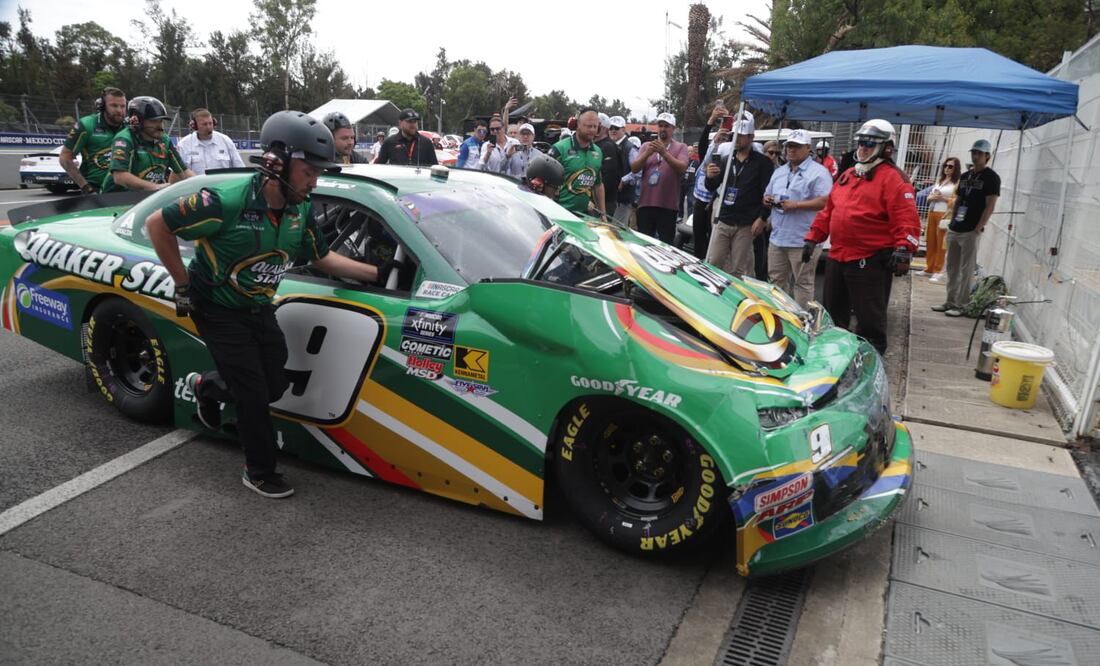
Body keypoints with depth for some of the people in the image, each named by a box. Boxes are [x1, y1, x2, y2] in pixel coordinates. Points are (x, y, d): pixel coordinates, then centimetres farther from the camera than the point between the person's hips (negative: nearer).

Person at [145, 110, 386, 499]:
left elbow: (322, 259, 6)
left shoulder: (300, 210, -8)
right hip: (219, 310, -6)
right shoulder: (228, 201, -29)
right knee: (254, 395, -4)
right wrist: (184, 284, -15)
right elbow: (158, 224, -19)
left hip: (259, 308, 6)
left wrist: (377, 274, -1)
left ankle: (206, 386, 39)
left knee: (274, 386, 10)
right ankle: (260, 474, 17)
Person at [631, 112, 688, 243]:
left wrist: (664, 153, -25)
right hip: (645, 203, 2)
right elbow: (634, 168, 0)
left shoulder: (681, 147, 5)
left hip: (668, 205, -2)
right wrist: (647, 153, -17)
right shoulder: (646, 145, 12)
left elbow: (682, 168, -13)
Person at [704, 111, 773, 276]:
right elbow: (712, 188, 14)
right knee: (713, 264, 4)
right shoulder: (726, 159, 13)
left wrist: (762, 219, -15)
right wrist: (710, 177, -8)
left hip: (745, 225, -4)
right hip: (722, 221, 5)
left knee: (739, 271, -1)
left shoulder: (763, 162, -1)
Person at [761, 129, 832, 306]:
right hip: (777, 238, 8)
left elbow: (825, 201, -15)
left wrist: (796, 205, -20)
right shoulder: (779, 172, 19)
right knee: (776, 280, 14)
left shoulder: (819, 172, -5)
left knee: (803, 283, -1)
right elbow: (767, 195, 26)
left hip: (802, 240, -7)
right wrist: (767, 200, 2)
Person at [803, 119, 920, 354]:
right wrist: (812, 238, 18)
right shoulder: (847, 176, 18)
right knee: (833, 314, 17)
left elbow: (907, 217, -16)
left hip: (871, 262, -8)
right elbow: (829, 211, 22)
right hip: (837, 257, 8)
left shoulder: (893, 178, -6)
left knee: (870, 318, -1)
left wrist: (903, 249, -28)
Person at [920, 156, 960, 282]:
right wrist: (933, 197, -3)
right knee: (930, 242, 10)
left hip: (944, 215, -7)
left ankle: (938, 271, -1)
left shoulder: (957, 183, -5)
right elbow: (929, 197, 19)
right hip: (932, 213, 7)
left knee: (941, 244, -5)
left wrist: (942, 198, -15)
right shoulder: (939, 180, 17)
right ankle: (929, 269, 17)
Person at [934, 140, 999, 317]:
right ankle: (950, 302, 20)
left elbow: (990, 207, -11)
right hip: (954, 229, 7)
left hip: (971, 231, -7)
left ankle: (961, 305, 2)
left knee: (966, 269, -3)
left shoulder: (991, 177, -5)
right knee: (952, 267, 11)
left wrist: (978, 229, -15)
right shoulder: (965, 176, 16)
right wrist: (951, 223, 12)